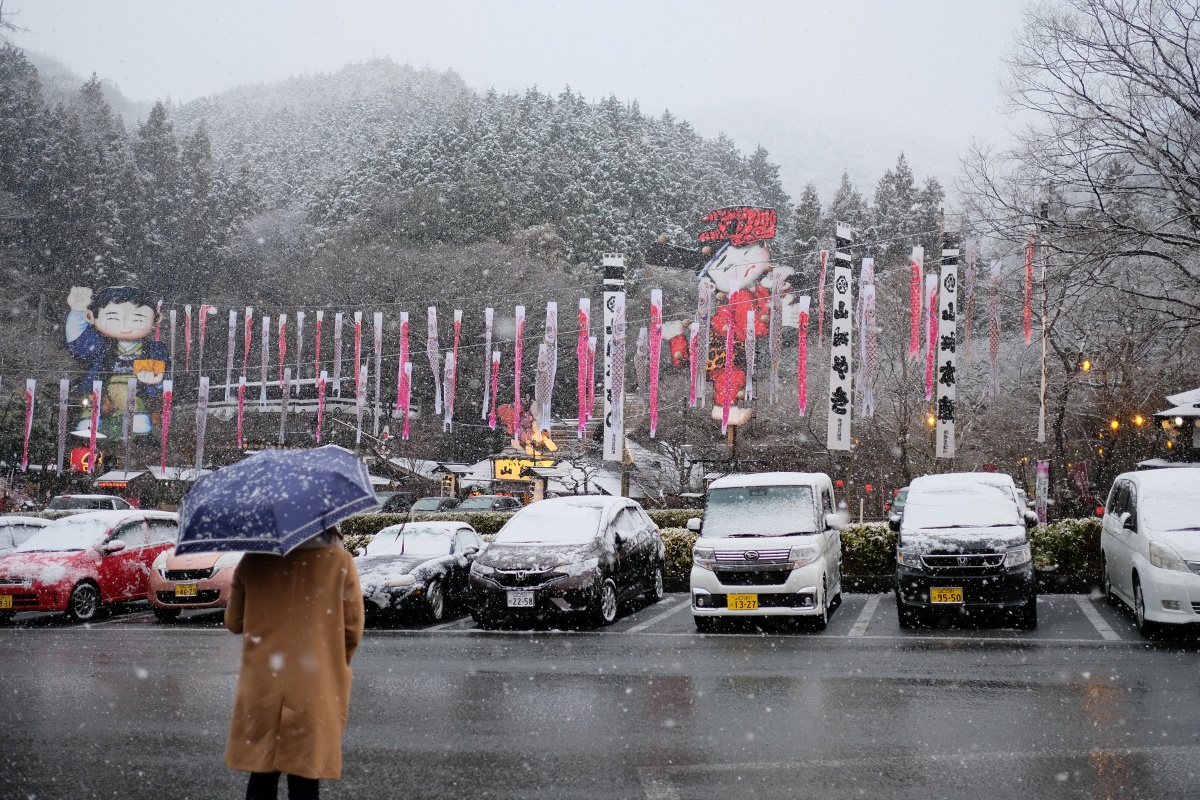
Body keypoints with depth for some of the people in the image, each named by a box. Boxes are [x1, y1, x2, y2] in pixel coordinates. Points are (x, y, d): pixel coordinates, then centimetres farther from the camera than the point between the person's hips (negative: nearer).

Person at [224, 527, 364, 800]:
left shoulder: (253, 561, -2)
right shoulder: (340, 561, -6)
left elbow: (233, 621, 5)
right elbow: (353, 628, -3)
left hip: (261, 689, 2)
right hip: (317, 694, -2)